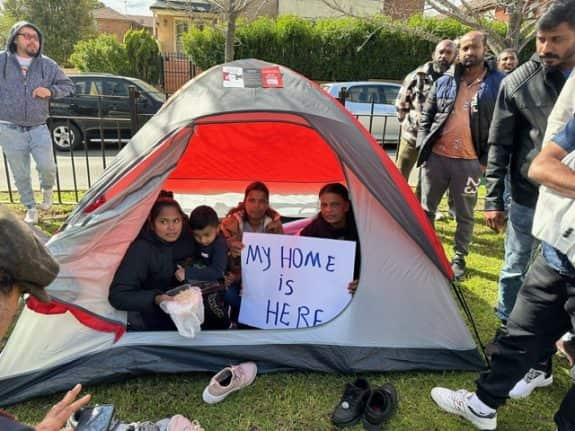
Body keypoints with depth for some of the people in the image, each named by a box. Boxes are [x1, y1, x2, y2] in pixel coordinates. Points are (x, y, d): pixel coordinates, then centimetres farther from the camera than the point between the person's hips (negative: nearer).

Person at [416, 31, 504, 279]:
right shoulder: (444, 82, 6)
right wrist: (423, 146, 1)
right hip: (436, 157, 3)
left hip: (469, 162, -2)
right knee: (426, 209, 10)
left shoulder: (497, 84, -2)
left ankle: (459, 258, 26)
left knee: (464, 215, 9)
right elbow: (426, 116, 12)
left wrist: (485, 161, -5)